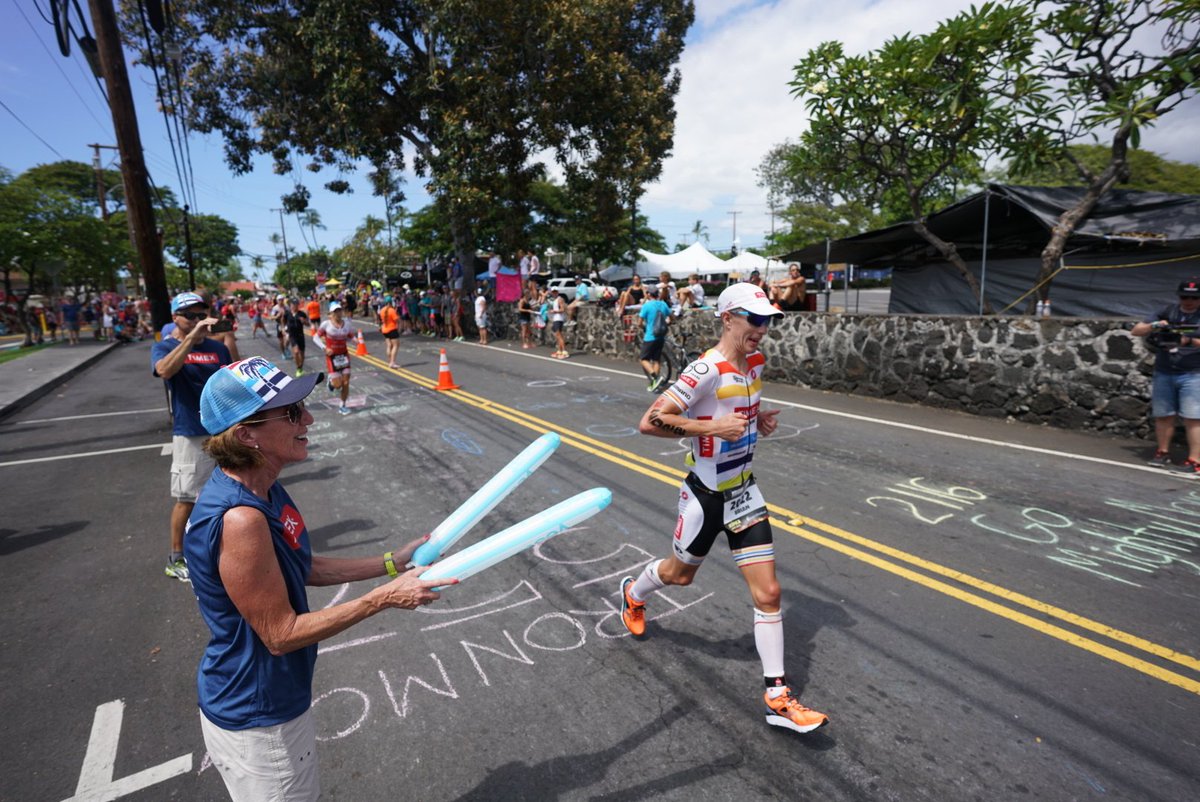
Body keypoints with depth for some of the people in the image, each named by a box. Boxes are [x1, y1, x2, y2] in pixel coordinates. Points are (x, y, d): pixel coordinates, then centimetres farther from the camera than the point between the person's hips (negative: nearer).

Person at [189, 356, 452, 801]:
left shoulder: (263, 490, -5)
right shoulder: (239, 519, -34)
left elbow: (303, 568, 6)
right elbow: (280, 635, -26)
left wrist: (392, 562, 2)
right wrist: (384, 598, -23)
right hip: (256, 724, -8)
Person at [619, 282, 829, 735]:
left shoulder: (755, 363, 1)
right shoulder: (706, 370, -24)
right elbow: (650, 422, -28)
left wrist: (759, 420, 1)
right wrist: (712, 427, -32)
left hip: (744, 492, 6)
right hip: (706, 494, -6)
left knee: (768, 592, 2)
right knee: (680, 573, 20)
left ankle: (778, 698, 16)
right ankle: (633, 593, 54)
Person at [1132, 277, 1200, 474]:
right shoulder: (1167, 311, 7)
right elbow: (1135, 331, 5)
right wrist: (1153, 326, -13)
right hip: (1163, 374, 3)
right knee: (1163, 416, 8)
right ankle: (1163, 453, 20)